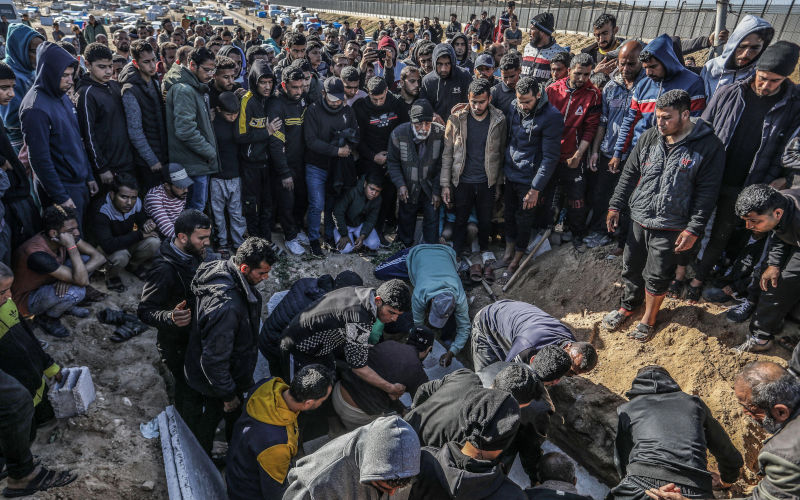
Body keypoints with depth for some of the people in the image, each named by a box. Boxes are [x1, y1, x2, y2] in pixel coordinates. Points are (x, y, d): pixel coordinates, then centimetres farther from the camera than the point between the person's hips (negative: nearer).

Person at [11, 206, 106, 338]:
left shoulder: (67, 237, -15)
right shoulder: (37, 254, -36)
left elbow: (99, 257, -12)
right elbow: (83, 281, -38)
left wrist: (71, 276, -26)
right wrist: (71, 247, -39)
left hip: (48, 284, 7)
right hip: (27, 300, -7)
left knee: (87, 258, -10)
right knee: (75, 292, -36)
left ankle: (66, 304, 5)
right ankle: (46, 318, -4)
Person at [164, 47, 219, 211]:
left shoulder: (195, 88, 16)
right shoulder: (184, 90, -16)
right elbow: (185, 130, -24)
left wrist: (210, 151, 11)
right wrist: (211, 152, -16)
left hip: (200, 162, 10)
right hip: (193, 165, -10)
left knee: (198, 207, 17)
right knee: (196, 210, -2)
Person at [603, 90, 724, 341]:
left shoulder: (708, 146, -10)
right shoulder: (650, 137, 2)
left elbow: (707, 191, -9)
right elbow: (629, 174, 11)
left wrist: (694, 229, -12)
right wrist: (615, 206, 8)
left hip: (670, 227, -4)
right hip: (638, 219, 4)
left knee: (657, 276, 6)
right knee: (631, 267, 16)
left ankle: (649, 318, 30)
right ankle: (627, 306, 40)